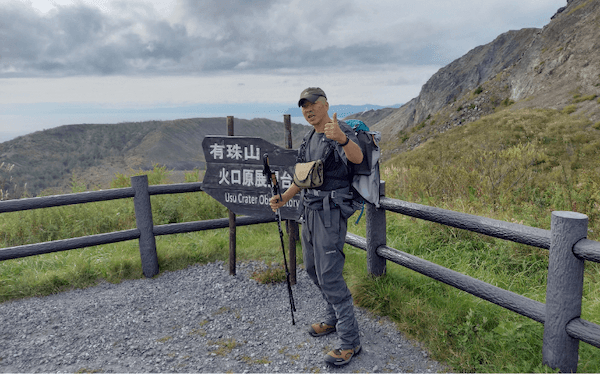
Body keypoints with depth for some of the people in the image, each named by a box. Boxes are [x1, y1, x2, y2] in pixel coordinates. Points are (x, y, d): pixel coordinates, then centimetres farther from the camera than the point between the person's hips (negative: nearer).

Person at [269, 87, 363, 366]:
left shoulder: (341, 131, -12)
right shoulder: (310, 138, 15)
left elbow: (357, 157, -34)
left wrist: (342, 138, -54)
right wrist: (284, 198, 10)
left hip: (331, 212, -9)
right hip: (311, 210, 9)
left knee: (329, 275, -9)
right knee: (313, 268, 18)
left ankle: (349, 341, 4)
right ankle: (334, 318, 37)